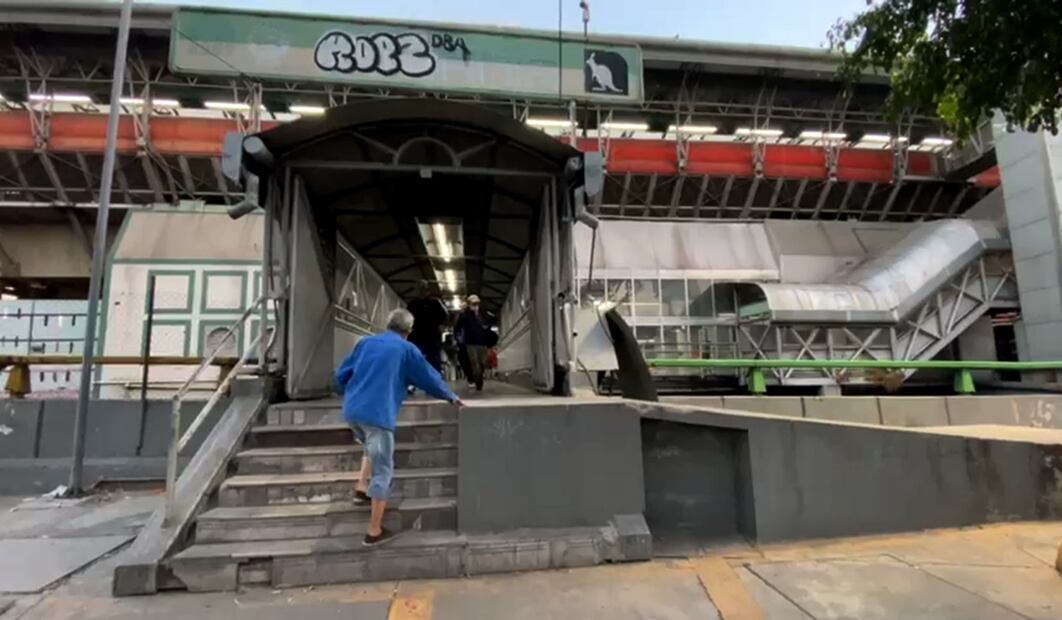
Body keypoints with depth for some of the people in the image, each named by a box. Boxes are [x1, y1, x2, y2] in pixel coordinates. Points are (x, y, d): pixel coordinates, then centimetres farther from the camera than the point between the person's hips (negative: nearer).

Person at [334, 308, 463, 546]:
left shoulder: (366, 343, 15)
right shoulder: (407, 350, 3)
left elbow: (340, 375, 16)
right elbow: (430, 377, 9)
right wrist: (451, 397, 25)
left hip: (351, 411, 6)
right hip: (377, 414, -6)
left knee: (371, 448, 34)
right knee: (382, 471, 5)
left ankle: (361, 488, 24)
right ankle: (374, 531, 11)